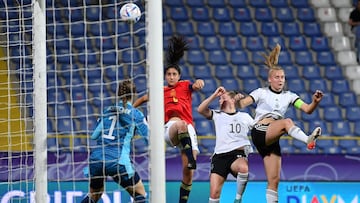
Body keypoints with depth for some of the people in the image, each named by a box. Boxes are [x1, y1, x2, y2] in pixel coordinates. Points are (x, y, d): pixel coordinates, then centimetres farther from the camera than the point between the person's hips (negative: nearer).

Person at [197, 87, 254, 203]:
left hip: (238, 154, -1)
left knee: (243, 168, -38)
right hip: (220, 155, 1)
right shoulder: (217, 115, 19)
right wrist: (215, 95, 4)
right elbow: (200, 109, 4)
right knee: (214, 193, -13)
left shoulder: (245, 116, 20)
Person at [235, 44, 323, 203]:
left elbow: (307, 109, 2)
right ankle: (308, 141, -58)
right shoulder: (261, 93, 4)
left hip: (273, 140, 5)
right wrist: (238, 99, -31)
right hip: (259, 132, -5)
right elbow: (242, 104, -9)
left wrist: (315, 102, -19)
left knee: (274, 179, -1)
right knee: (287, 122, -32)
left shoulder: (288, 96, 13)